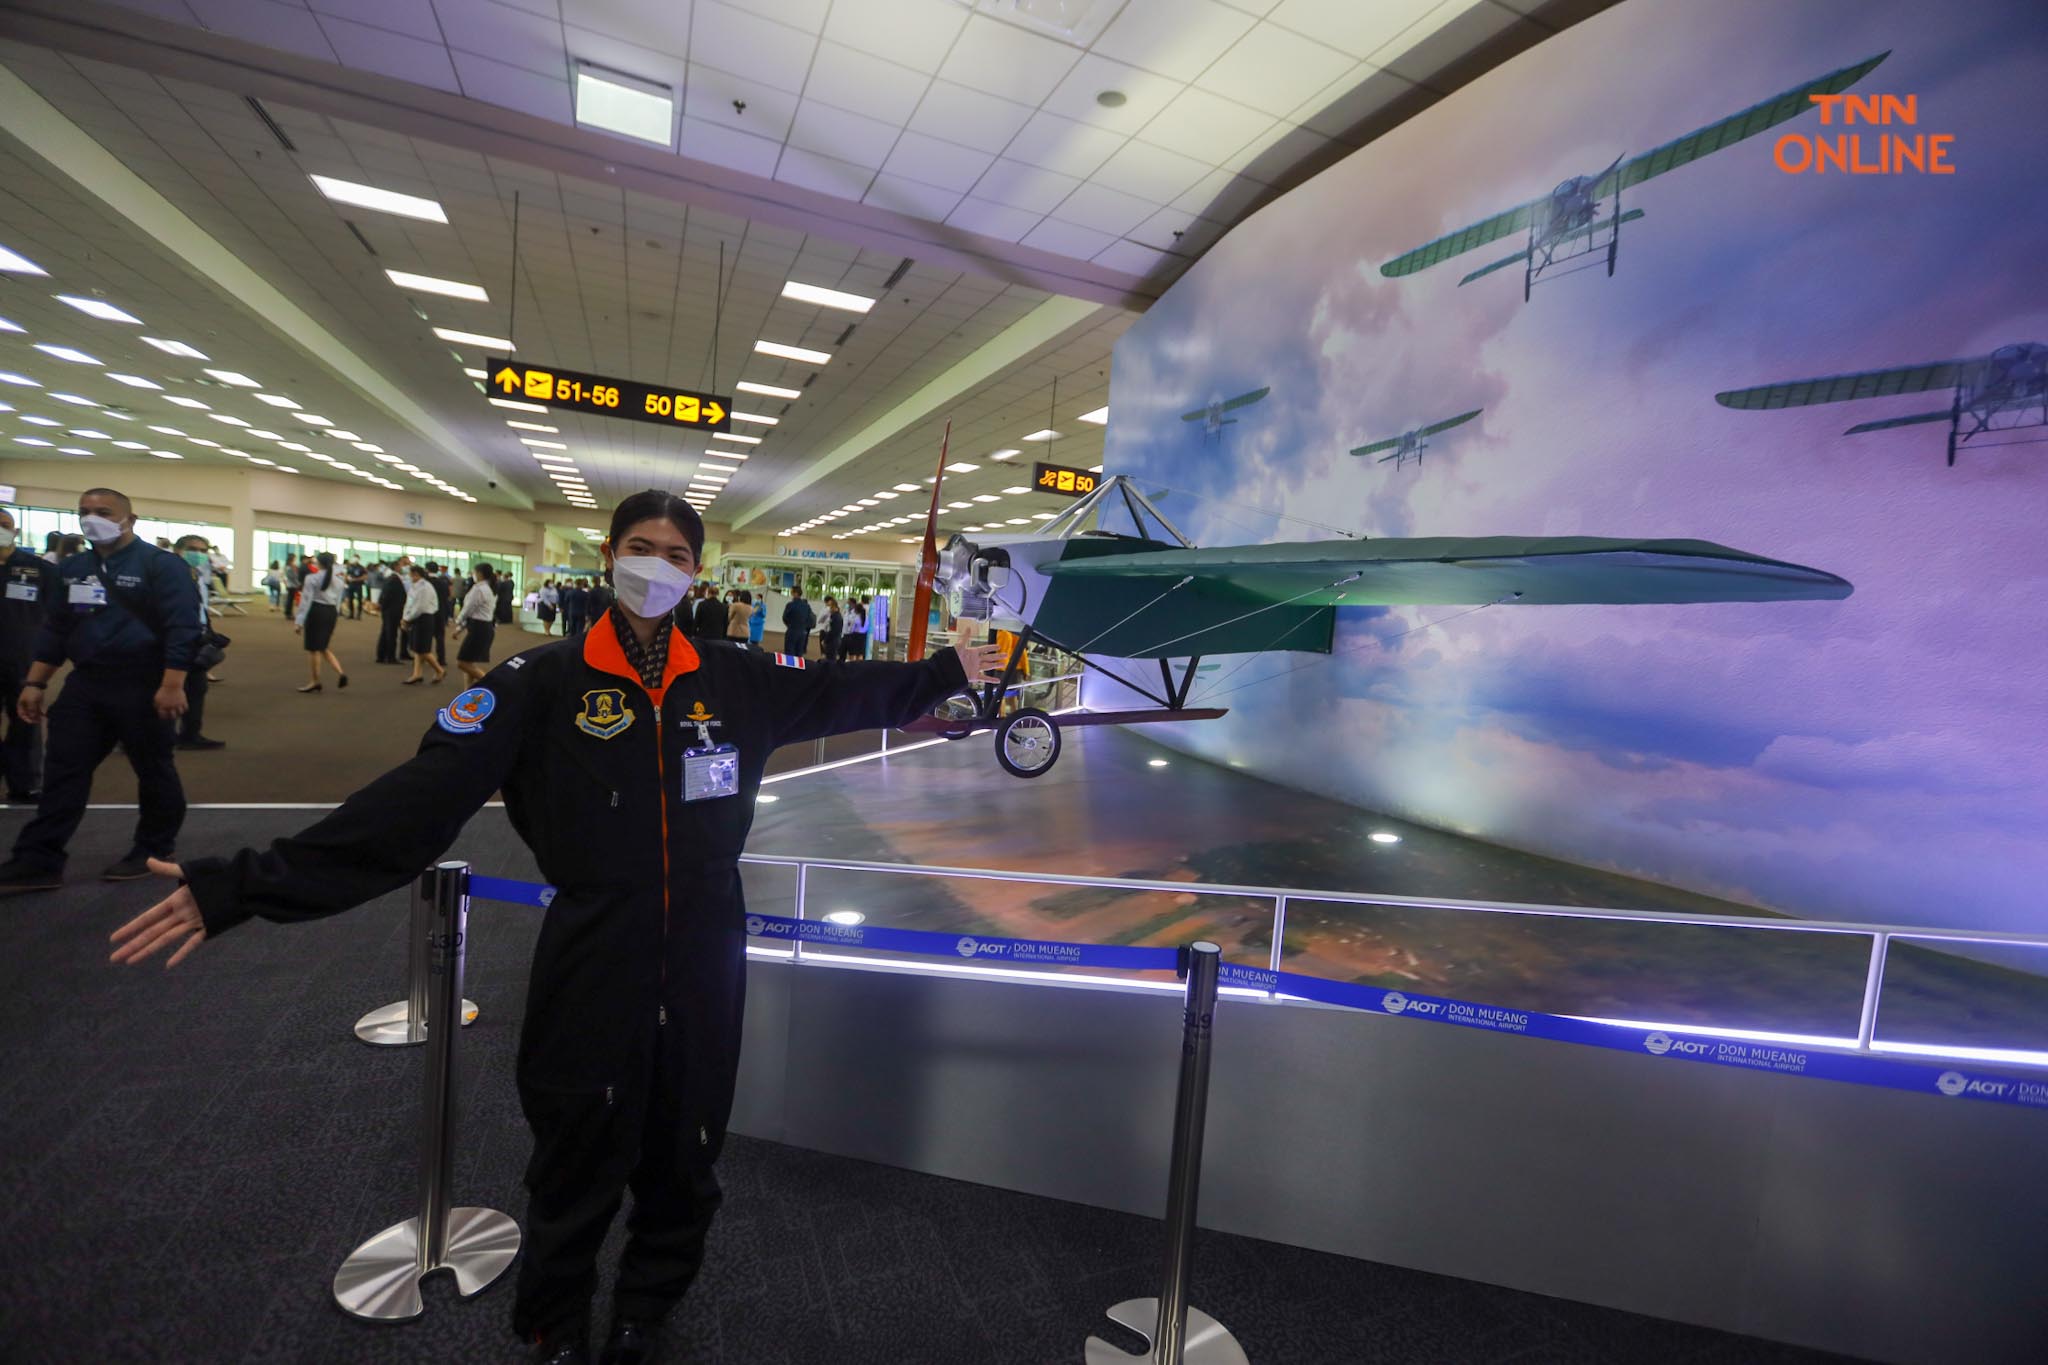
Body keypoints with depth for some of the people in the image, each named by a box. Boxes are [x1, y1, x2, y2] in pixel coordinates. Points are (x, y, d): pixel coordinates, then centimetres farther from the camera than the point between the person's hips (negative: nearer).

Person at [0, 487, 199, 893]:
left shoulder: (160, 564, -10)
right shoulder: (72, 568, 12)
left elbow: (182, 627, -17)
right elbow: (54, 629, 18)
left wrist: (172, 685, -23)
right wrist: (35, 682, 12)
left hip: (142, 686, -7)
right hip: (84, 684, 7)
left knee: (153, 770, 5)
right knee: (62, 772, 6)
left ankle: (153, 851, 19)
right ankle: (38, 862, 12)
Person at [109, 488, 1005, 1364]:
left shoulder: (733, 681, 0)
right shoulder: (545, 683, -9)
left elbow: (839, 694, 11)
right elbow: (419, 797, -14)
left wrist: (947, 672, 18)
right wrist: (246, 885, -20)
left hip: (703, 964, 3)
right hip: (593, 968, -2)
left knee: (683, 1150, 19)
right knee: (579, 1161, 16)